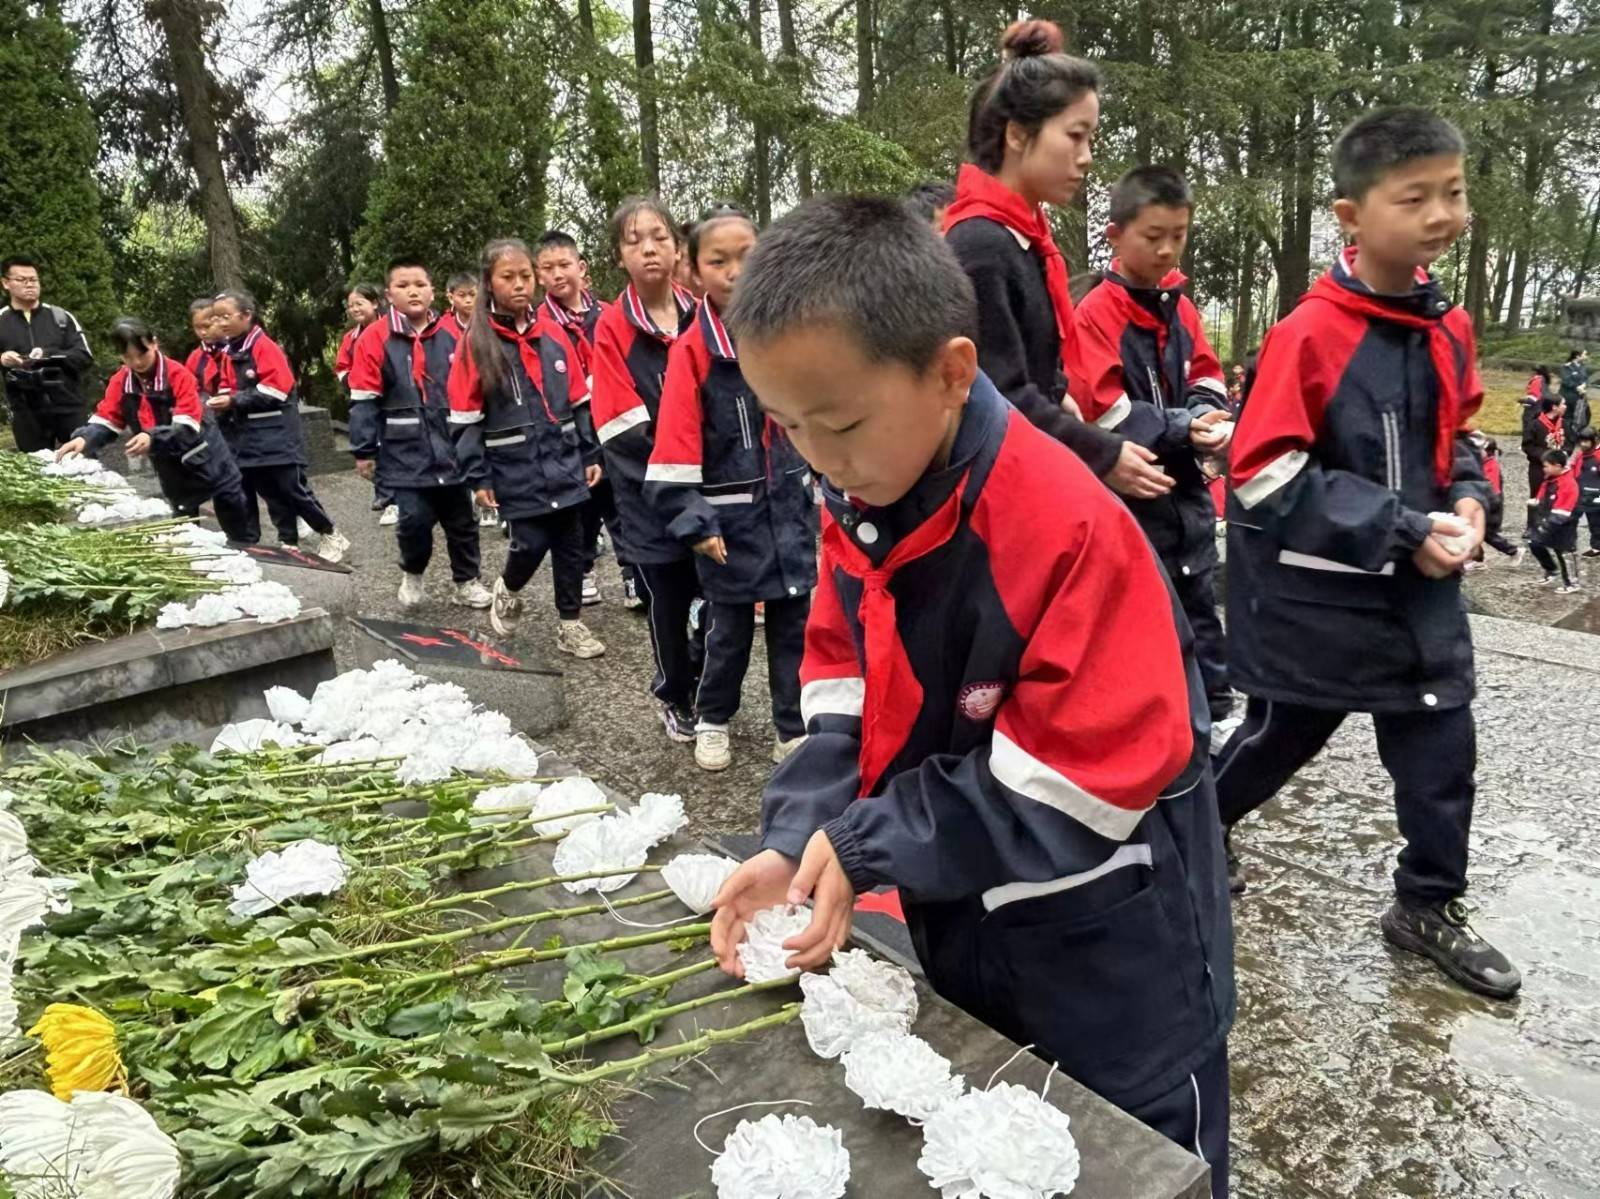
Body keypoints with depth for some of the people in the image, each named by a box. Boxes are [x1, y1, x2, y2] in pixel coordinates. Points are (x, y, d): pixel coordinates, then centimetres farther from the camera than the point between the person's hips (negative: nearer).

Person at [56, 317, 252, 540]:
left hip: (208, 462, -5)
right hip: (174, 475, 5)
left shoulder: (177, 374, -22)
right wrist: (84, 438, -26)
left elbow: (188, 427, -29)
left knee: (239, 537, 4)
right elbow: (105, 422, -4)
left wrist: (153, 438, -46)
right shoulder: (120, 382, -6)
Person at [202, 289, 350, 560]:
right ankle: (288, 543, 18)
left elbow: (276, 390, -19)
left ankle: (331, 537, 12)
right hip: (241, 438, 7)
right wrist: (214, 402, -4)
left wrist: (234, 400, -19)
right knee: (273, 496, 10)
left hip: (273, 437, -7)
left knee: (293, 491, -3)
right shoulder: (222, 352, 12)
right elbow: (212, 388, 19)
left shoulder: (264, 346, -11)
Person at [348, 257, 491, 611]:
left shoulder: (451, 336, 3)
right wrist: (364, 451, -5)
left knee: (461, 519, 11)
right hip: (405, 451, -3)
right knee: (415, 519, -7)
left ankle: (465, 582, 29)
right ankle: (412, 576, 21)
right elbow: (364, 402, -4)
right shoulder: (375, 339, -5)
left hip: (452, 447, 3)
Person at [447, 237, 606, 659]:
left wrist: (590, 455, 8)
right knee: (531, 543, -6)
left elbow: (579, 400, 10)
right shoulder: (476, 342, -5)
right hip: (516, 470, -3)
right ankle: (508, 591, 27)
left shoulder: (552, 333, 5)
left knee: (570, 544, 6)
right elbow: (465, 418, -4)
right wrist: (478, 477, -7)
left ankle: (569, 624, 21)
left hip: (563, 462, 4)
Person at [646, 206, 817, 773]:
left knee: (794, 625, 10)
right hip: (732, 517, -3)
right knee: (729, 629, 11)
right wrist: (695, 524, -15)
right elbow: (676, 447, -12)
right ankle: (712, 721, 33)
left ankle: (795, 730, 24)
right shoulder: (691, 350, -10)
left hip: (791, 508, 3)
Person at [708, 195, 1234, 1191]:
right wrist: (801, 843, -15)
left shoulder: (1069, 528, -30)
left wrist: (860, 846, -23)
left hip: (1111, 964, -7)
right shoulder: (857, 510, -6)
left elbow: (1079, 790, -28)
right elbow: (845, 696, 0)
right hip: (961, 929, 7)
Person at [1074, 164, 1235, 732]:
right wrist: (1180, 428, -24)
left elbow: (1206, 379, 10)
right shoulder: (1094, 314, -12)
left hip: (1184, 482, 7)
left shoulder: (1181, 307, 10)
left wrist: (1208, 420, -12)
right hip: (1127, 489, -6)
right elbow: (1107, 410, -18)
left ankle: (1214, 711, 25)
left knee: (1198, 598, 14)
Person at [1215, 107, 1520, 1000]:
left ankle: (1430, 908, 31)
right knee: (1279, 738, 11)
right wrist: (1399, 531, -22)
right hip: (1317, 594, -6)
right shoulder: (1310, 334, -19)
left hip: (1422, 584, 6)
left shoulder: (1449, 327, 3)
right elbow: (1265, 477, -22)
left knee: (1444, 749, 11)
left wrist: (1468, 500, -4)